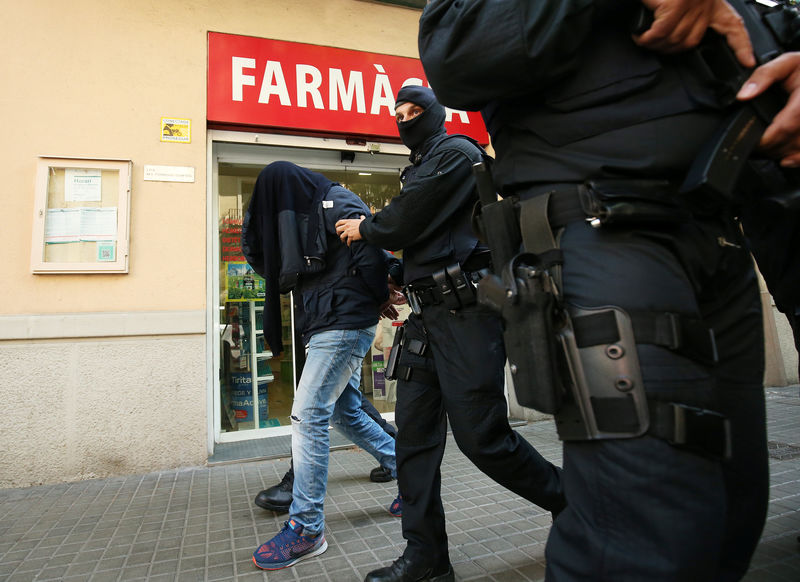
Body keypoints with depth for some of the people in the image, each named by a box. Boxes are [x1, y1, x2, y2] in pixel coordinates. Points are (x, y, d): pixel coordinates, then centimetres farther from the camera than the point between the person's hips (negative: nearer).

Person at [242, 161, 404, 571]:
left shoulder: (335, 202, -7)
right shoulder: (306, 215, 20)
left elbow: (371, 249, -16)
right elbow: (258, 255, 22)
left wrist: (380, 298, -7)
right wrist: (256, 217, 10)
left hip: (344, 323, -10)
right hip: (329, 325, 10)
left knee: (308, 417, -9)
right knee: (346, 414, 16)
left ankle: (306, 529, 2)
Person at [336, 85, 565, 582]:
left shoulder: (456, 153, -2)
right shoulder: (420, 168, 26)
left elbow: (405, 222, -9)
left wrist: (364, 229, 7)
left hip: (466, 312, -9)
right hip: (428, 314, 9)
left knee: (481, 435, -7)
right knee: (414, 433, 6)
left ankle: (570, 499, 19)